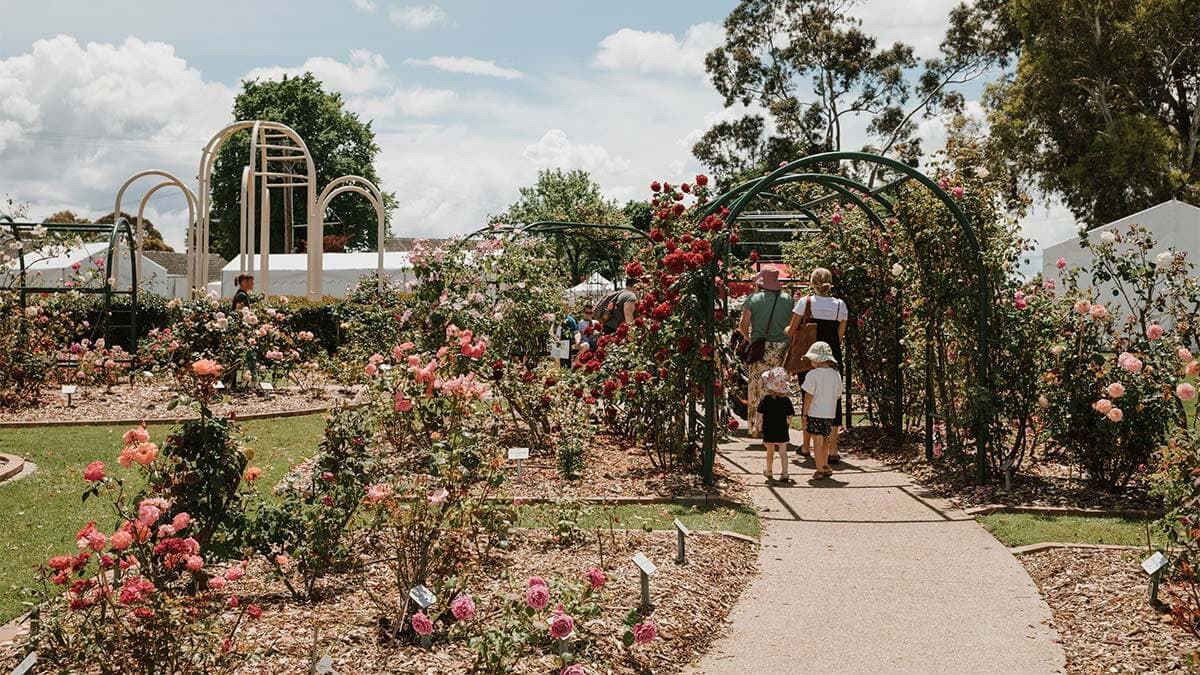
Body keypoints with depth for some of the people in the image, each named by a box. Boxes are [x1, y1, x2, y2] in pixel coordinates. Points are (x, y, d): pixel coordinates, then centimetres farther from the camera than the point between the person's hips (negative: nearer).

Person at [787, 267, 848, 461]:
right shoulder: (840, 305, -1)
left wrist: (786, 329, 21)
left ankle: (806, 446, 21)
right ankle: (833, 449, -2)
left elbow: (791, 331, -1)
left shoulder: (805, 302, -7)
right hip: (833, 358, 1)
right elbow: (840, 336, 5)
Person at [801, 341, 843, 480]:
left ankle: (820, 470, 4)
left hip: (815, 413, -5)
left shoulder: (813, 374, -13)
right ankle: (825, 466, 29)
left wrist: (805, 414, -6)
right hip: (830, 413, 5)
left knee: (817, 442, 1)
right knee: (825, 441, 19)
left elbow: (808, 397, -12)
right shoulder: (836, 374, 3)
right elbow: (838, 395, 11)